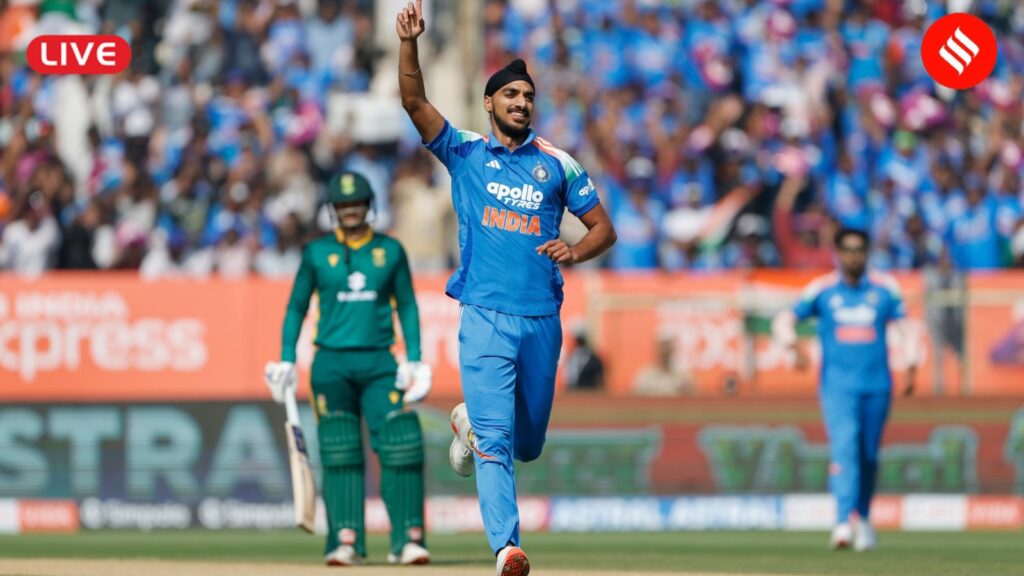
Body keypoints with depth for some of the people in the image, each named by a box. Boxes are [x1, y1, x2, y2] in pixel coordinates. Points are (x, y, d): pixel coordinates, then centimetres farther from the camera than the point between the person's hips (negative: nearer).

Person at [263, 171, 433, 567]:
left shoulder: (390, 250, 9)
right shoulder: (317, 252, 7)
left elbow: (407, 306, 11)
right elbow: (296, 307, 11)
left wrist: (415, 361, 3)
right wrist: (286, 362, 3)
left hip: (379, 365, 0)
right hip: (331, 364, 0)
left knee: (401, 446, -13)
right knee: (339, 454, -8)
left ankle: (408, 539, -11)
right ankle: (346, 541, -9)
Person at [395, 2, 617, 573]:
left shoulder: (557, 163, 9)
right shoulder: (465, 152, 5)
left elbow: (604, 226, 11)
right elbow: (414, 101, -8)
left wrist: (574, 251, -10)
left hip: (544, 319, 3)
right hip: (486, 317, -3)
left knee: (528, 444, 16)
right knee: (496, 440, -15)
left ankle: (469, 422, 48)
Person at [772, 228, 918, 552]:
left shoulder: (885, 290, 7)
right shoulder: (821, 291, 3)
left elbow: (901, 328, 10)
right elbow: (784, 321, 4)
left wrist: (911, 364, -5)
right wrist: (793, 346, -17)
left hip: (877, 385, 2)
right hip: (838, 384, -2)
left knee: (869, 455, 8)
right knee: (844, 448, -18)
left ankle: (864, 517, 30)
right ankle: (843, 522, -29)